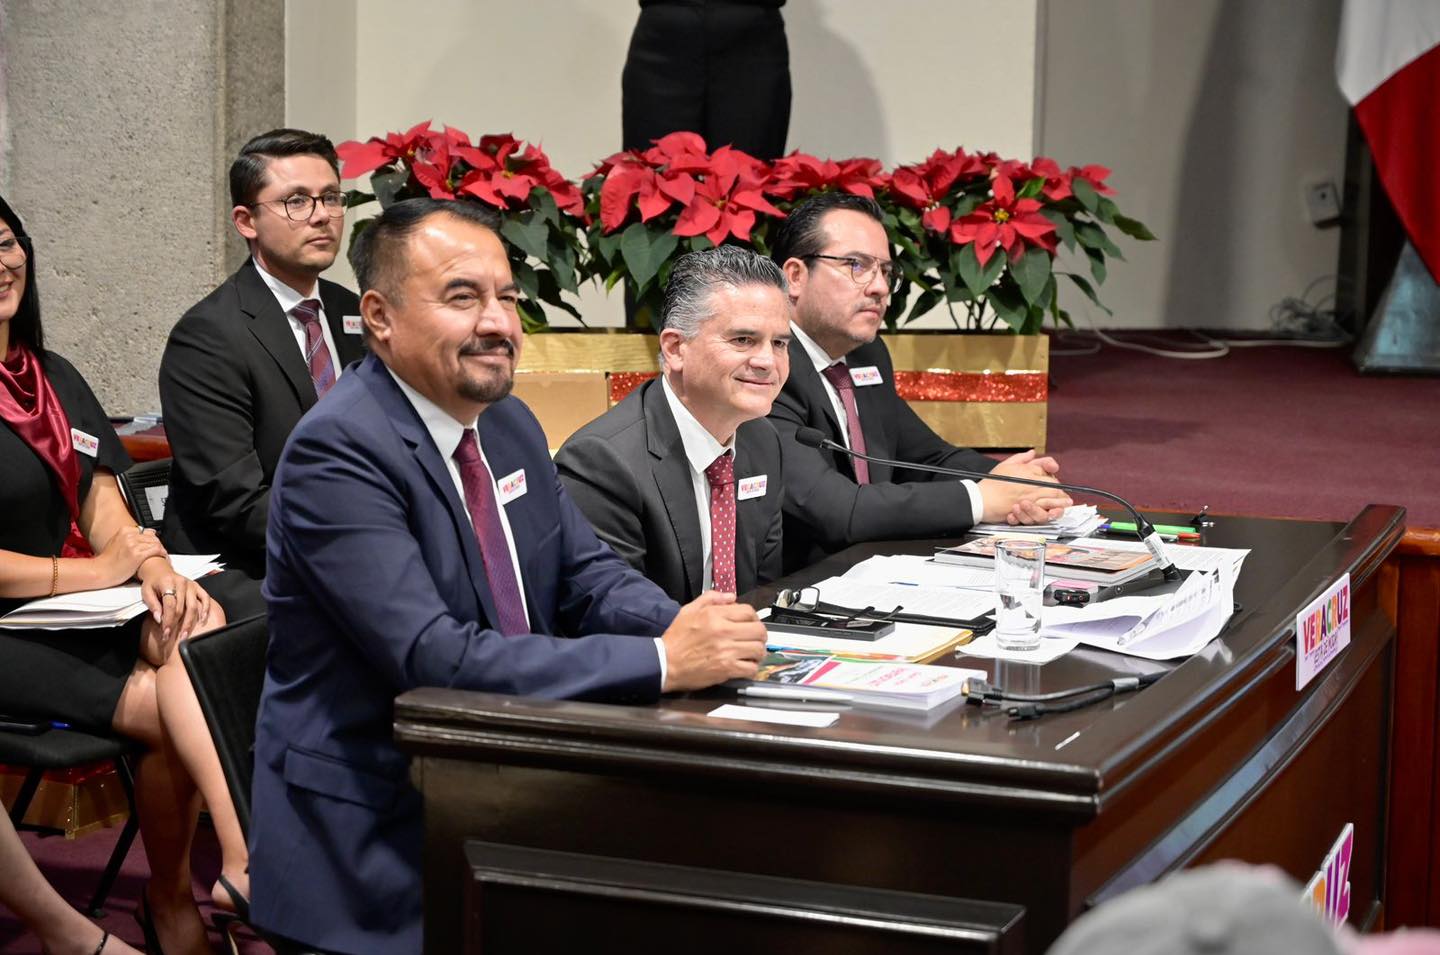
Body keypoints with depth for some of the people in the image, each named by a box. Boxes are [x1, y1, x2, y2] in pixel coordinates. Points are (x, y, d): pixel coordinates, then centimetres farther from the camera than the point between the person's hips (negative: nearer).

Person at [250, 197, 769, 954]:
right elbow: (440, 659, -25)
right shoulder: (337, 451, -18)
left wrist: (690, 630, -11)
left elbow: (589, 576, 12)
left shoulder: (511, 425, 8)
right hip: (376, 836, -7)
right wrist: (663, 661, -27)